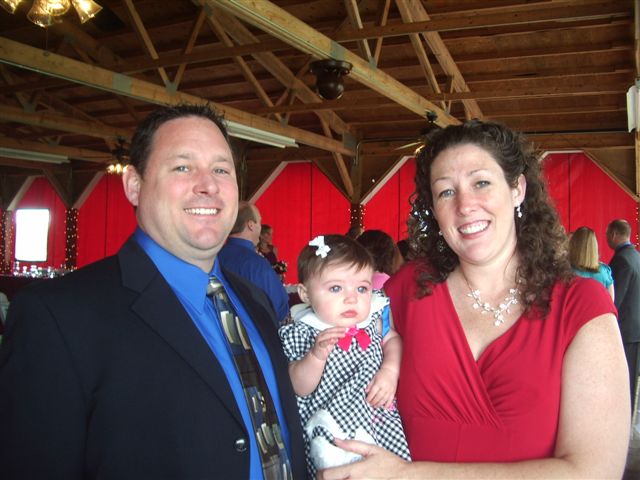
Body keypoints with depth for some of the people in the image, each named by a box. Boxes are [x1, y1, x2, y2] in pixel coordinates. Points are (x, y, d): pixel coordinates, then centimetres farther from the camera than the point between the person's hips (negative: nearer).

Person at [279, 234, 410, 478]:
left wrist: (390, 371, -4)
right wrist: (317, 355, -29)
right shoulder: (302, 333, -12)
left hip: (383, 418, 4)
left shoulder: (372, 317, -2)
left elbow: (392, 339, 15)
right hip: (333, 434, -4)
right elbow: (299, 389, -11)